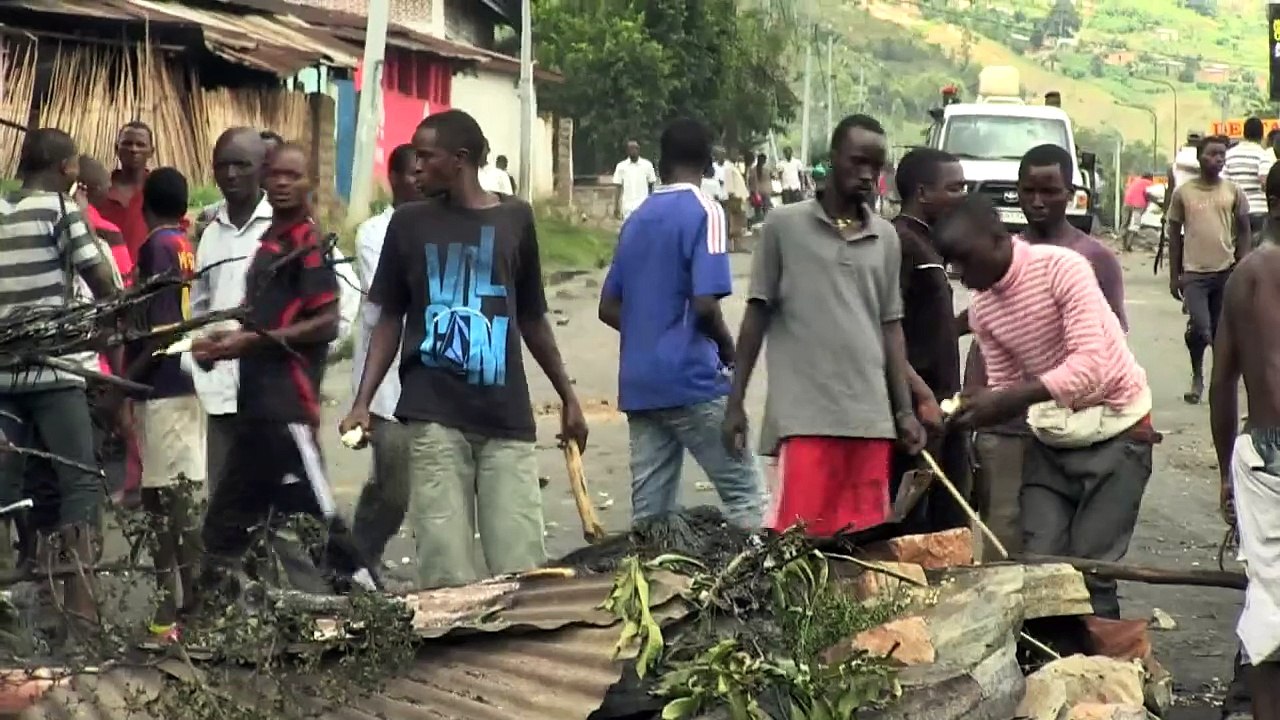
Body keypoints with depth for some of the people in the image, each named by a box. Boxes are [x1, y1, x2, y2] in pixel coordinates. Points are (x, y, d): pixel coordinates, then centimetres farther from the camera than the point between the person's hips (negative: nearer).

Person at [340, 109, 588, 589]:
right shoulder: (409, 223, 8)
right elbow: (390, 320, 10)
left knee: (522, 569, -4)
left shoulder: (515, 219, 8)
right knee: (448, 576, -4)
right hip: (433, 414, -1)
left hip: (506, 415, 1)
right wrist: (362, 402, -1)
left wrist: (568, 397, 20)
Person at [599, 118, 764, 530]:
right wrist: (728, 348, 0)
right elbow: (705, 304, -17)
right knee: (743, 495, -1)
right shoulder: (704, 212, -7)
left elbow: (609, 308, 16)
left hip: (638, 383, 7)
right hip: (691, 377, -6)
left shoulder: (637, 218, 13)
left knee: (649, 512, 6)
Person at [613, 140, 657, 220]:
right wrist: (616, 207, 1)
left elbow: (651, 186, 6)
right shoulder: (621, 166, 3)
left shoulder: (647, 165, 1)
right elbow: (618, 189, 5)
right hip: (627, 207, 1)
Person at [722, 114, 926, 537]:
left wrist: (905, 410, 10)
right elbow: (758, 315, 5)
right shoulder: (785, 225, 2)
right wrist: (735, 402, 1)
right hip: (803, 412, -4)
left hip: (870, 415, 4)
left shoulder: (886, 238, 13)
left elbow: (890, 326, 16)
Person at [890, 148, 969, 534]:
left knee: (952, 526, 12)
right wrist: (923, 395, -25)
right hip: (917, 407, -10)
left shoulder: (925, 243, 19)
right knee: (910, 523, -8)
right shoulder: (900, 243, -13)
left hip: (940, 404, 10)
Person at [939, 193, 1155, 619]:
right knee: (1037, 564, -1)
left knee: (1090, 569, -9)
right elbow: (1005, 388, 6)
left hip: (1115, 431, -6)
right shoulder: (982, 310, 0)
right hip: (1051, 438, 6)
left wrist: (1007, 401, -36)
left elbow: (1090, 365, -29)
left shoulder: (1061, 267, -20)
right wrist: (975, 408, -16)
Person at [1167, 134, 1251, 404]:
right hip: (1194, 272, -2)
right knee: (1200, 327, -14)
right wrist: (1174, 276, 4)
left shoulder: (1233, 191, 4)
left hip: (1226, 271, 2)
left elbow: (1244, 231, 9)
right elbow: (1175, 235, 6)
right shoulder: (1183, 192, 1)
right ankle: (1197, 376, 10)